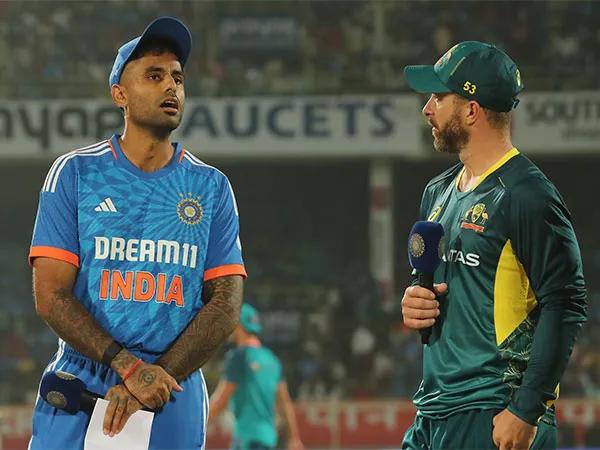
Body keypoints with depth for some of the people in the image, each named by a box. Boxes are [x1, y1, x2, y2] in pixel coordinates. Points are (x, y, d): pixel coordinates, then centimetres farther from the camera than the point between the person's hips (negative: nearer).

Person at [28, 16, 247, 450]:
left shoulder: (212, 187, 8)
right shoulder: (75, 173, 3)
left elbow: (226, 305, 1)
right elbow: (51, 296, -4)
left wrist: (153, 381, -11)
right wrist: (129, 366, -16)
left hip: (173, 405, 1)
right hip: (76, 396, -1)